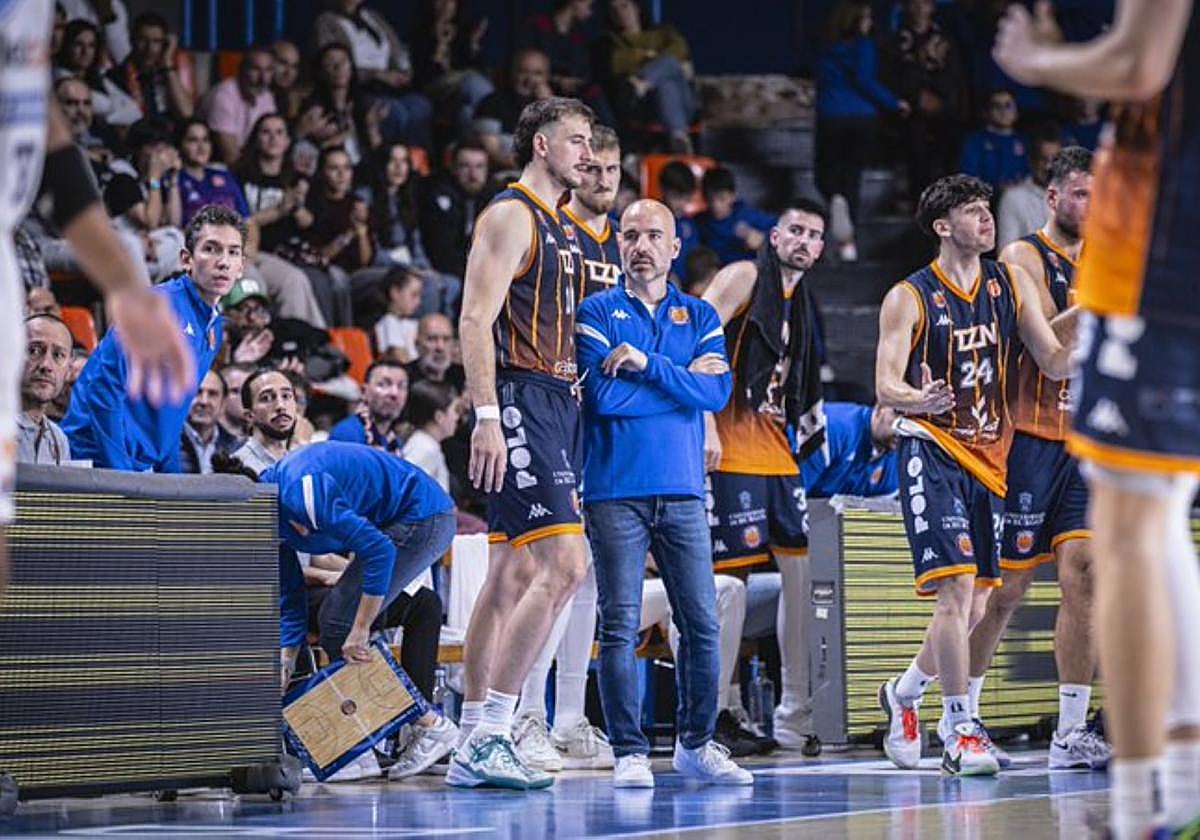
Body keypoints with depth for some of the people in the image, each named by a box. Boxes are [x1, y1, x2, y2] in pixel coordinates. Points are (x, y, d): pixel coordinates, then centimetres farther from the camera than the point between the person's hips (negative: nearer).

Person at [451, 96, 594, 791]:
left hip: (557, 402, 10)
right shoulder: (511, 215, -8)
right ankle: (488, 737, -17)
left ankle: (474, 747, 10)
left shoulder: (559, 229, 21)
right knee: (565, 565, -18)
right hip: (522, 401, -10)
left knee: (513, 575, 8)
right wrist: (487, 415, -25)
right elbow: (475, 320, -16)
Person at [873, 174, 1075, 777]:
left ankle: (903, 693, 33)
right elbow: (885, 387, -11)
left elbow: (1054, 362, 7)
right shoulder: (909, 298, -6)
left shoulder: (1011, 285, 8)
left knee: (974, 606, 8)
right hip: (932, 455, -6)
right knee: (957, 589, -18)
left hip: (988, 457, 6)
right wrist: (919, 400, -33)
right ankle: (960, 732, -14)